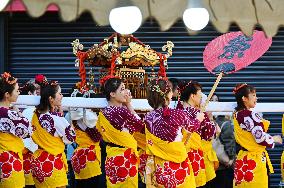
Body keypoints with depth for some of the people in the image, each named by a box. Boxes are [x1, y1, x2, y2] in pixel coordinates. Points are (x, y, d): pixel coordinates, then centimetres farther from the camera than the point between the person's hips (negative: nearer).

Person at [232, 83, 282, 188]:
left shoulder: (237, 114, 10)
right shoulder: (250, 115, -17)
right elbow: (261, 138, -20)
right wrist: (274, 139, -1)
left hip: (243, 158, 9)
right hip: (254, 160, -9)